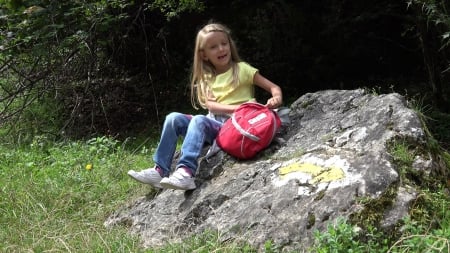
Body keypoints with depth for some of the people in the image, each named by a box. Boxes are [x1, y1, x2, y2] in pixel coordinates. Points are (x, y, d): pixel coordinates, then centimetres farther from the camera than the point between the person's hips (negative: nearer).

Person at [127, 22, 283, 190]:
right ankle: (160, 170, -17)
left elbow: (274, 87, 0)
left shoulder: (241, 69, 3)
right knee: (174, 118, -14)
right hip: (215, 124, 5)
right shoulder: (206, 78, 13)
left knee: (199, 120, -32)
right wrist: (236, 108, -21)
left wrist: (276, 98, -24)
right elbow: (210, 105, -4)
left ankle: (186, 172, -46)